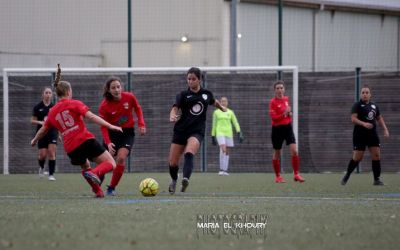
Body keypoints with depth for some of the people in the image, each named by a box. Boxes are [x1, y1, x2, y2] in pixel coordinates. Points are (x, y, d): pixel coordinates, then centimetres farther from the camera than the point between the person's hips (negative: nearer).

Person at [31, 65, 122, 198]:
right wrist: (110, 126, -16)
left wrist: (34, 140, 51)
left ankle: (98, 191, 19)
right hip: (86, 141, -5)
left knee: (86, 167, 33)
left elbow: (43, 130, 31)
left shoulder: (52, 112, 17)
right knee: (111, 163, -7)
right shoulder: (74, 104, 3)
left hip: (71, 149, 5)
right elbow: (91, 116, -11)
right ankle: (96, 173, -37)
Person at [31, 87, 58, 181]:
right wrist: (40, 122, -16)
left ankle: (51, 174, -5)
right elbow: (32, 121, 3)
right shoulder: (38, 107, 0)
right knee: (43, 155, -4)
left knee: (52, 153, -11)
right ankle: (41, 167, 29)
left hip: (52, 132, 1)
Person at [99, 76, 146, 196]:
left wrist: (141, 124, -4)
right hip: (112, 133, 0)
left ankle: (112, 188, -8)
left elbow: (138, 109, 8)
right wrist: (108, 143, -27)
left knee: (121, 158, -19)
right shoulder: (104, 106, -17)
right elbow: (103, 126, -14)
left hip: (127, 132, 0)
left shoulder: (129, 97, -12)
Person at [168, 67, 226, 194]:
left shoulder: (207, 94, 7)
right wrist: (172, 116, -38)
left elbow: (214, 102, 30)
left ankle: (185, 179, -48)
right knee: (173, 163, 3)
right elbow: (175, 108, -16)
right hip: (181, 130, 1)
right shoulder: (183, 95, 0)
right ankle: (174, 181, 33)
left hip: (197, 131, -1)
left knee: (189, 154, -31)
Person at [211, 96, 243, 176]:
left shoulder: (230, 112, 9)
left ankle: (225, 170, 10)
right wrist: (213, 137, 9)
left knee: (227, 152, 3)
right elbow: (214, 125, 10)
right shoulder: (216, 112, 6)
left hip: (229, 133, 3)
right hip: (220, 133, -3)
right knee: (223, 149, -21)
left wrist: (239, 133, -7)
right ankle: (221, 169, -17)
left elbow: (236, 123, 6)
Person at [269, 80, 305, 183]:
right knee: (277, 153, 7)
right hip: (277, 128, -4)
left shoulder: (286, 99, 7)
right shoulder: (273, 102, -11)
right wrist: (284, 113, -28)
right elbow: (273, 117, -17)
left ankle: (296, 174, -4)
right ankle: (278, 176, 20)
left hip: (287, 127, 4)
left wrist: (290, 113, 3)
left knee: (294, 151, -10)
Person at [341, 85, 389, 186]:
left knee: (376, 155, -4)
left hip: (372, 134, 5)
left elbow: (379, 118, 25)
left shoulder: (374, 106, 13)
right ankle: (347, 175, 18)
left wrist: (385, 129, 12)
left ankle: (377, 179, 3)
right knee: (357, 158, -4)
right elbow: (353, 119, -16)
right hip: (360, 135, -5)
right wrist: (364, 124, -31)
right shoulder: (357, 105, -5)